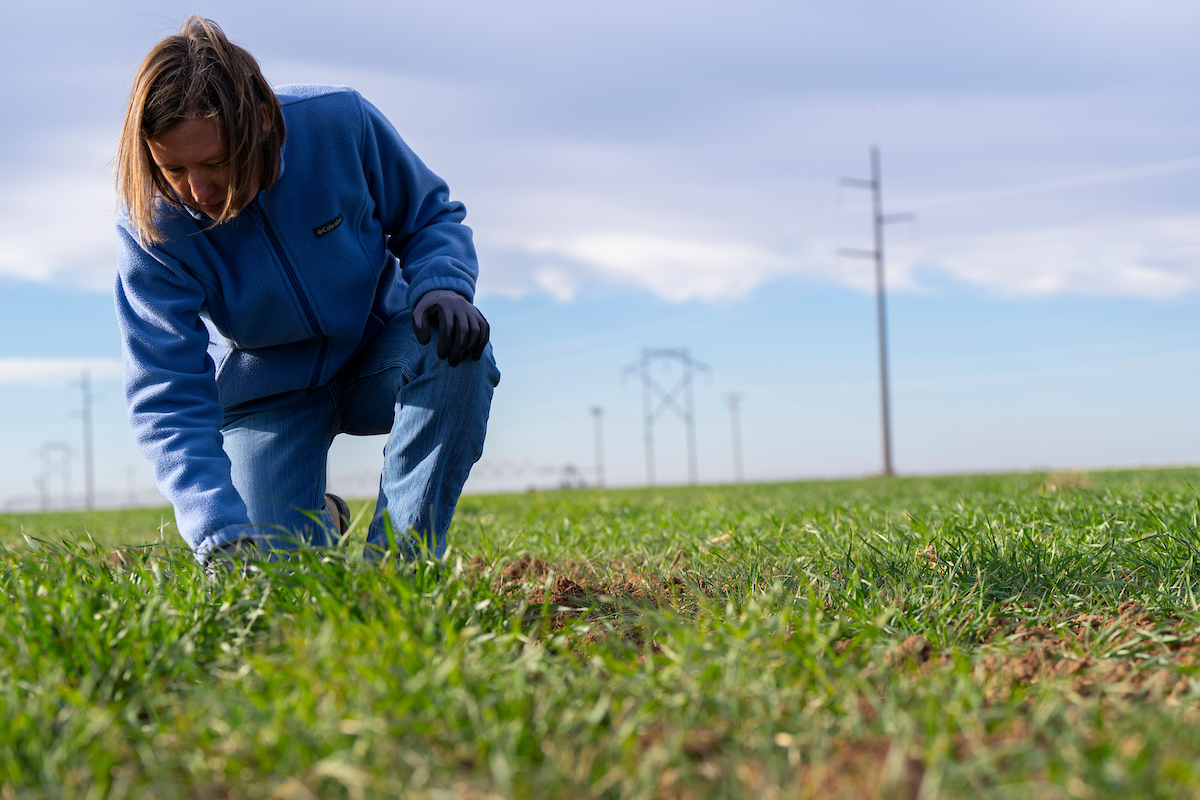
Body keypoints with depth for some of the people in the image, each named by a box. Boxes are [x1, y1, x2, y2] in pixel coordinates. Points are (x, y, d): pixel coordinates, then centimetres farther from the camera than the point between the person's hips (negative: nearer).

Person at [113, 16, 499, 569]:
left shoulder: (340, 122, -24)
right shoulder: (151, 228, -25)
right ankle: (318, 524, 22)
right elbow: (167, 401, -27)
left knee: (458, 346, -34)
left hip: (377, 355, 1)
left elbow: (431, 217, -6)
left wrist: (443, 287, -30)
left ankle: (397, 564, -25)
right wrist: (221, 536, -40)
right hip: (269, 394, -1)